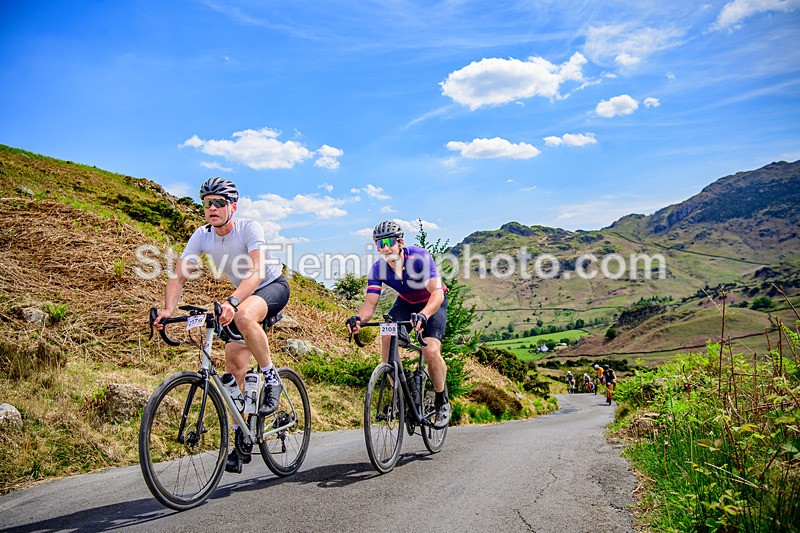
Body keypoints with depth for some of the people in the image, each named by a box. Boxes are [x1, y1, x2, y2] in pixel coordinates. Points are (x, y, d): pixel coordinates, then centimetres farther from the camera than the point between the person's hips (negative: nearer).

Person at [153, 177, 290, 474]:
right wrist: (168, 309, -31)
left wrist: (233, 302, -54)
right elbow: (179, 276, -14)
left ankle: (271, 379, -18)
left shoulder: (249, 228, -25)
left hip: (274, 286, -6)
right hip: (244, 296, 6)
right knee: (234, 366, -3)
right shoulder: (202, 236, -10)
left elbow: (257, 271, -38)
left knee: (243, 316, -40)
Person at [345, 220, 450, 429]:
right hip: (406, 303, 4)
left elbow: (437, 293, -40)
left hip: (433, 302, -4)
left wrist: (423, 315, -60)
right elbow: (370, 304, -23)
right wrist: (358, 318, -47)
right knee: (387, 339, -24)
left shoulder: (420, 257, -32)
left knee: (431, 351, -24)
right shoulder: (378, 269, -20)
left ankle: (442, 402, 2)